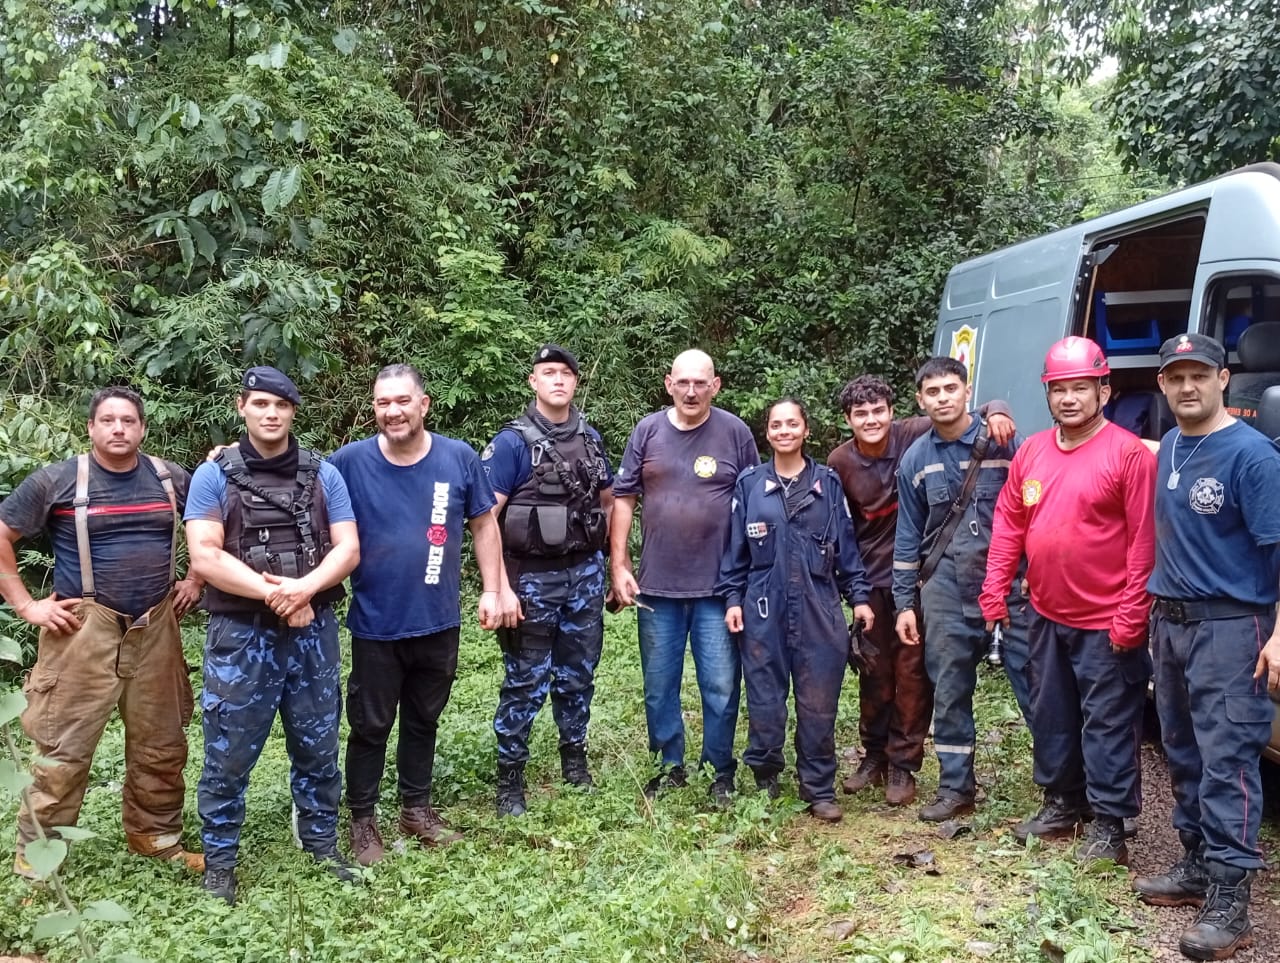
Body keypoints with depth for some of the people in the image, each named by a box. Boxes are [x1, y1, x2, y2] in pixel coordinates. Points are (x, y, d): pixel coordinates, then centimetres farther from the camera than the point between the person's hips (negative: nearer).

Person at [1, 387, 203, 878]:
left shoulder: (171, 478, 5)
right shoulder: (57, 480, -4)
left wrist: (196, 580, 9)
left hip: (156, 629, 4)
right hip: (84, 630, -3)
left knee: (161, 745, 12)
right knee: (64, 748, -1)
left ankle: (156, 835, 29)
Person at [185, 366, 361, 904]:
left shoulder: (323, 475, 5)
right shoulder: (214, 476, -2)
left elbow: (348, 549, -1)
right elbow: (204, 557, -11)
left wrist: (303, 588, -18)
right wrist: (272, 593, -18)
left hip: (314, 634, 3)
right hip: (240, 636, -2)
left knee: (317, 749, 13)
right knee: (229, 755, 5)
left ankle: (322, 846, 29)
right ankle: (220, 861, 22)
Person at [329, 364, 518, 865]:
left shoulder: (460, 458, -5)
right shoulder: (350, 461, -11)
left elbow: (484, 524, 5)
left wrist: (494, 589, 1)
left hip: (439, 623, 2)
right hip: (376, 626, -2)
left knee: (423, 721, 19)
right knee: (370, 727, 10)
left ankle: (417, 808, 37)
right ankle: (362, 819, 28)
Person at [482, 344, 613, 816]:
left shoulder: (590, 438, 7)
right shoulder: (512, 441, -9)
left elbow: (608, 501, 17)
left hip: (585, 575, 5)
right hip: (533, 579, -4)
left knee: (578, 672, 15)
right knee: (526, 679, 3)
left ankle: (574, 755, 32)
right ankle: (509, 777, 15)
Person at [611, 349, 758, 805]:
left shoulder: (735, 432, -1)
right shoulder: (647, 431, 2)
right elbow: (623, 499, 4)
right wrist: (619, 566, -1)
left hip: (719, 586, -2)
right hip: (656, 586, 2)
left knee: (721, 686, 3)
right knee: (659, 686, 12)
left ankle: (720, 772, 21)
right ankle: (670, 766, 29)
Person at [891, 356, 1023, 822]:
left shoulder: (1002, 442, -4)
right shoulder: (915, 460, 7)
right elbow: (908, 535, 11)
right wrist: (904, 603, 9)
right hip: (945, 588, 3)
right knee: (949, 691, 7)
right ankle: (955, 786, 19)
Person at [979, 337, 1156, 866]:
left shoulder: (1128, 454, -13)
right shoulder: (1031, 451, 6)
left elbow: (1144, 541, -15)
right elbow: (1008, 523, 9)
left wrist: (1130, 617, -17)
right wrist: (994, 590, 5)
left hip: (1105, 623, -6)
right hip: (1046, 616, 7)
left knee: (1108, 724, 4)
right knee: (1051, 715, 18)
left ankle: (1108, 822, 17)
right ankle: (1062, 803, 35)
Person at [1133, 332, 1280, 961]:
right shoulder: (1168, 449, 11)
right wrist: (1157, 607, 14)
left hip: (1229, 625, -7)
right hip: (1169, 621, 8)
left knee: (1226, 761, -6)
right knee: (1183, 753, 15)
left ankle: (1228, 903, -2)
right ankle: (1197, 865, 29)